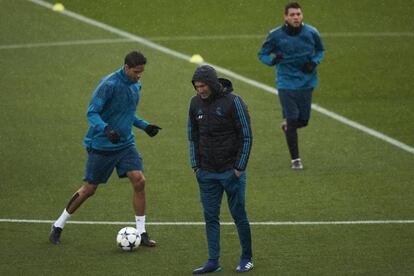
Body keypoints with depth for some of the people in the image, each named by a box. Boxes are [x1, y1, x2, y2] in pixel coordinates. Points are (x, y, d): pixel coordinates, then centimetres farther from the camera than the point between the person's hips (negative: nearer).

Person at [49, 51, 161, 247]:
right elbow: (91, 113, -21)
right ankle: (59, 225, 22)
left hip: (126, 144, 6)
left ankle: (141, 233, -2)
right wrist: (106, 129, -37)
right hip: (102, 146, -6)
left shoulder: (135, 85, 7)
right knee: (89, 188, 3)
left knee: (139, 181, -11)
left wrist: (145, 126, 13)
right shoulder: (109, 85, -19)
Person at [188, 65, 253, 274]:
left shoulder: (232, 101, -11)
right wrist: (196, 166, 7)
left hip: (231, 171, -5)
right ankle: (213, 262, 10)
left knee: (239, 215, 3)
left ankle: (246, 259, 14)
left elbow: (246, 136, -8)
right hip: (207, 173, 5)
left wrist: (239, 167, -11)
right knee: (210, 217, 5)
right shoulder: (196, 103, 4)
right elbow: (193, 137, 14)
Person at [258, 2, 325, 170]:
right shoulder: (276, 35, -11)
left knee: (303, 121, 6)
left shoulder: (311, 33, -6)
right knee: (292, 121, -7)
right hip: (286, 83, -3)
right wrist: (272, 60, -23)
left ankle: (287, 124, 43)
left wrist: (314, 62, -9)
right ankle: (295, 159, 6)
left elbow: (320, 50, 12)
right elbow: (262, 54, 0)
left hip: (306, 82, 3)